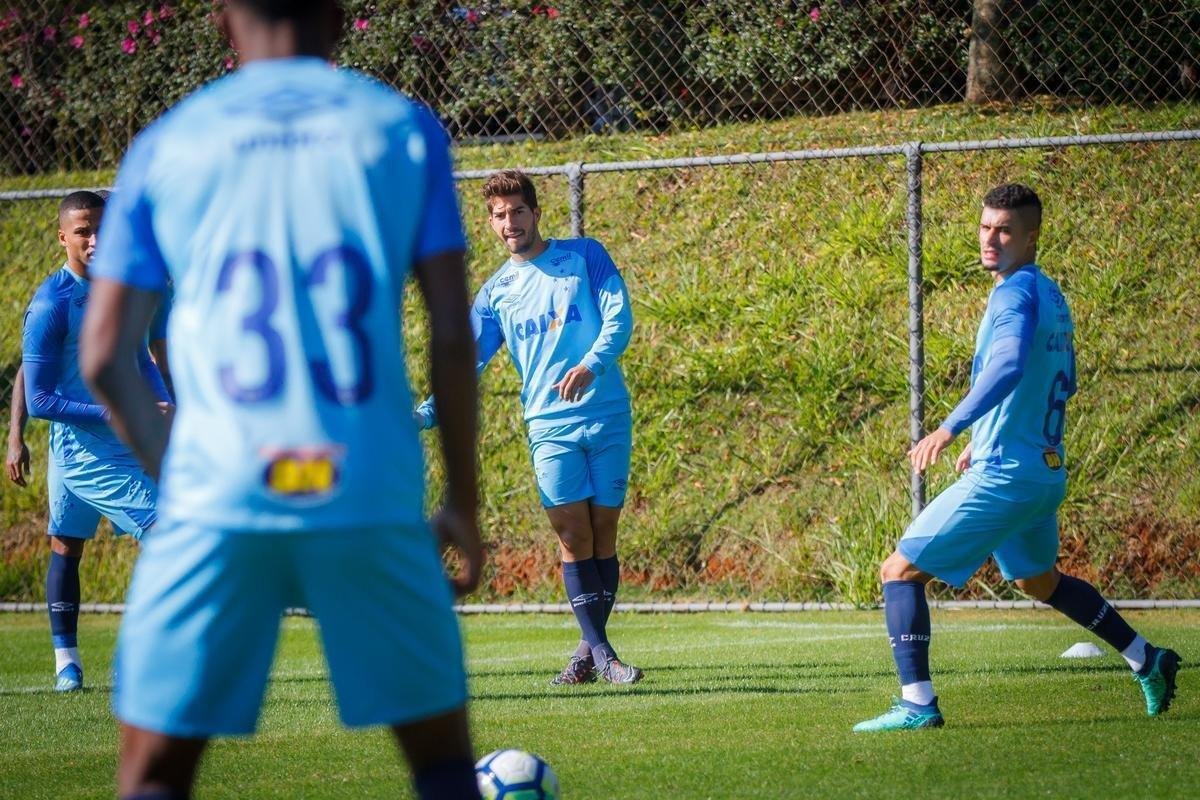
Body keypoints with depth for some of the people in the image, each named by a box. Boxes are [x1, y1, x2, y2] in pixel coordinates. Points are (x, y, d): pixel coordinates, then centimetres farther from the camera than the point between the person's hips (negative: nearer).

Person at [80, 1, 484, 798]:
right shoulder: (402, 128, 7)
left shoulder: (165, 145, 8)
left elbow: (105, 357, 6)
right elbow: (452, 339, 3)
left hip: (215, 502, 0)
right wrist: (465, 505, 11)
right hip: (374, 505, 0)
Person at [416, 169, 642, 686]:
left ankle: (590, 650, 9)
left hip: (607, 417, -1)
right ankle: (599, 651, -9)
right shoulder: (496, 292, 11)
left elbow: (619, 316, -5)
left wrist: (591, 365, -23)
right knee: (573, 535, -8)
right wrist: (424, 415, -3)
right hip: (549, 426, 1)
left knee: (603, 532, 1)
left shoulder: (585, 256, 5)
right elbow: (466, 365, 11)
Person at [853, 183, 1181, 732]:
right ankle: (1149, 662, 37)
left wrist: (951, 428, -44)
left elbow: (1009, 366, -35)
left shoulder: (1016, 294, -16)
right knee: (1040, 581, 32)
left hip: (1004, 475, -10)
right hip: (1046, 469, 10)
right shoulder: (1051, 296, 13)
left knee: (900, 570, -7)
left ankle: (917, 703, -12)